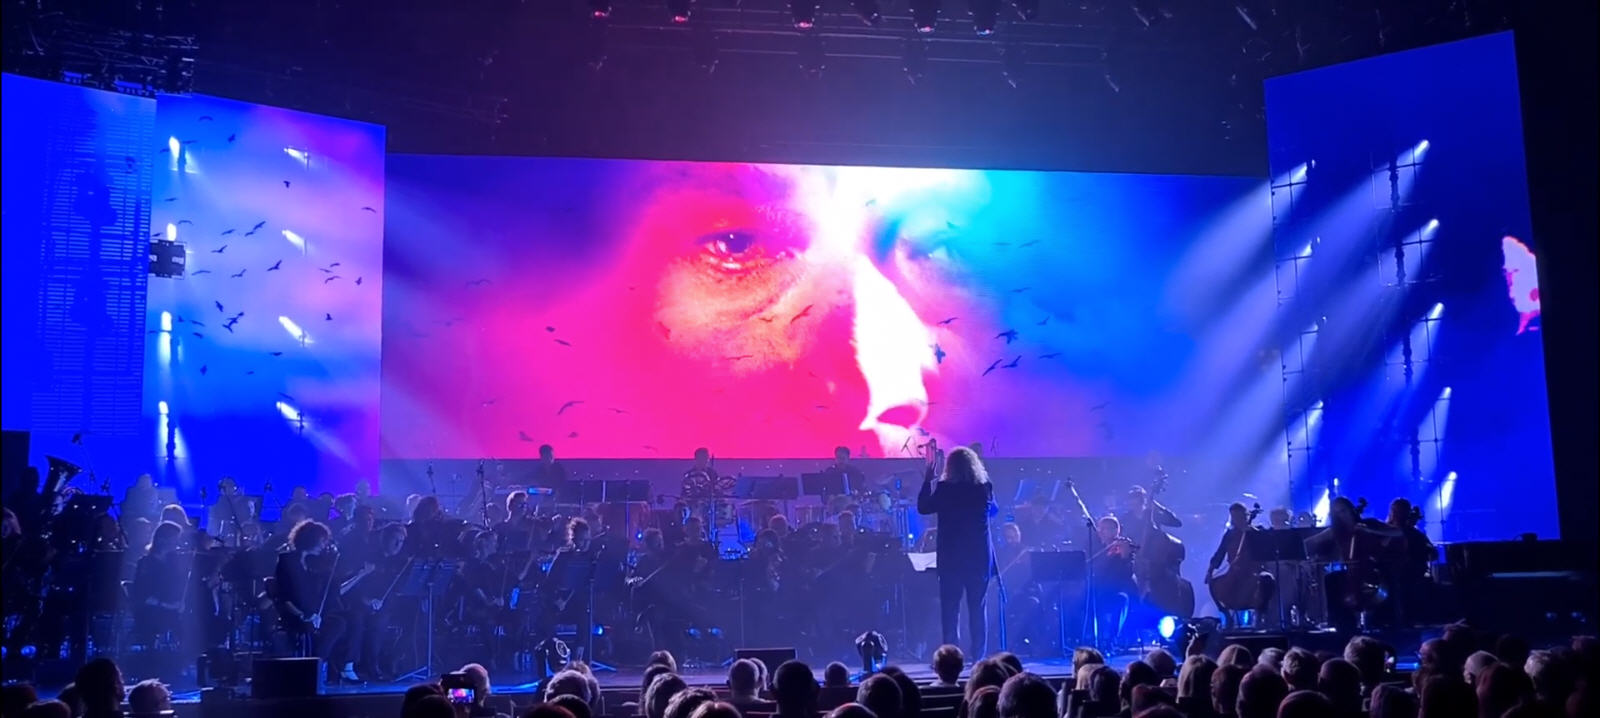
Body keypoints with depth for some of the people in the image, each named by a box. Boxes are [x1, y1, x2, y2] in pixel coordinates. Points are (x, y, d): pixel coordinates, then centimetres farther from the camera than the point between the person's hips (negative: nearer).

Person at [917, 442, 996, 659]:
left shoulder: (945, 488, -8)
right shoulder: (985, 488, 0)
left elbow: (923, 507, 4)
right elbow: (993, 509, 19)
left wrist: (928, 478, 8)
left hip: (951, 556, -2)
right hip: (979, 556, 2)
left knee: (949, 607, 3)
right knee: (977, 607, 9)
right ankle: (978, 655, 7)